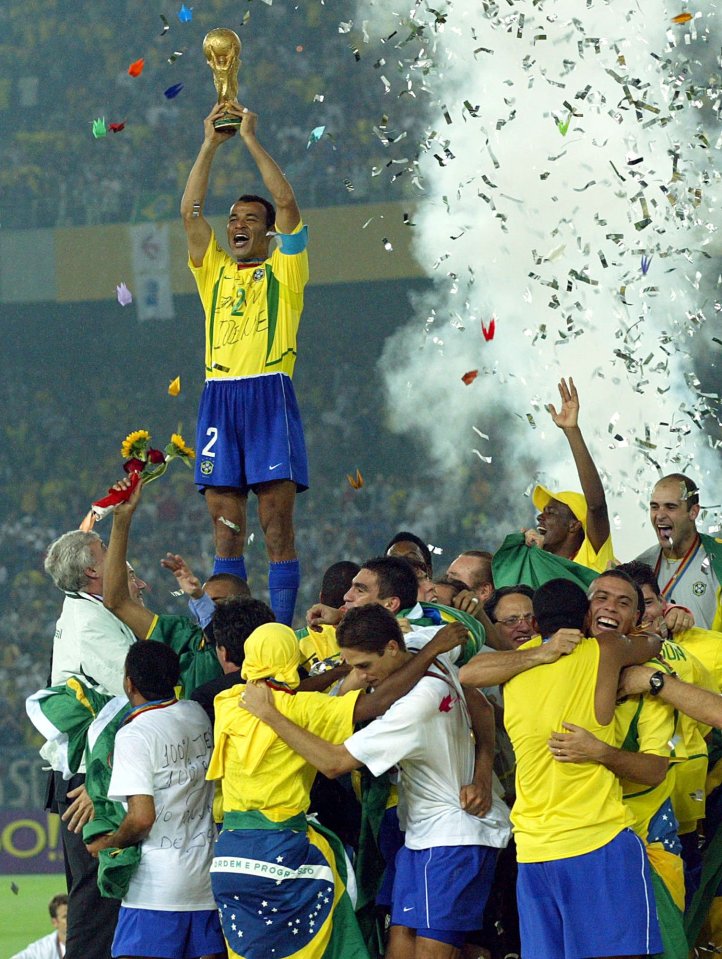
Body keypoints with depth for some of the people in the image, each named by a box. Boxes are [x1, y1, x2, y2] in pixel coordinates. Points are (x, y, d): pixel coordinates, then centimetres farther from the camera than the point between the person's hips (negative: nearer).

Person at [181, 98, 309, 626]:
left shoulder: (283, 269, 9)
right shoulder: (214, 271, 19)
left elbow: (287, 202, -2)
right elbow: (190, 211, 11)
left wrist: (251, 138, 0)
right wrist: (211, 144, 7)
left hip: (269, 394, -4)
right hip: (219, 398, 4)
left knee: (278, 529, -6)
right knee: (226, 531, 2)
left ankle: (283, 628, -7)